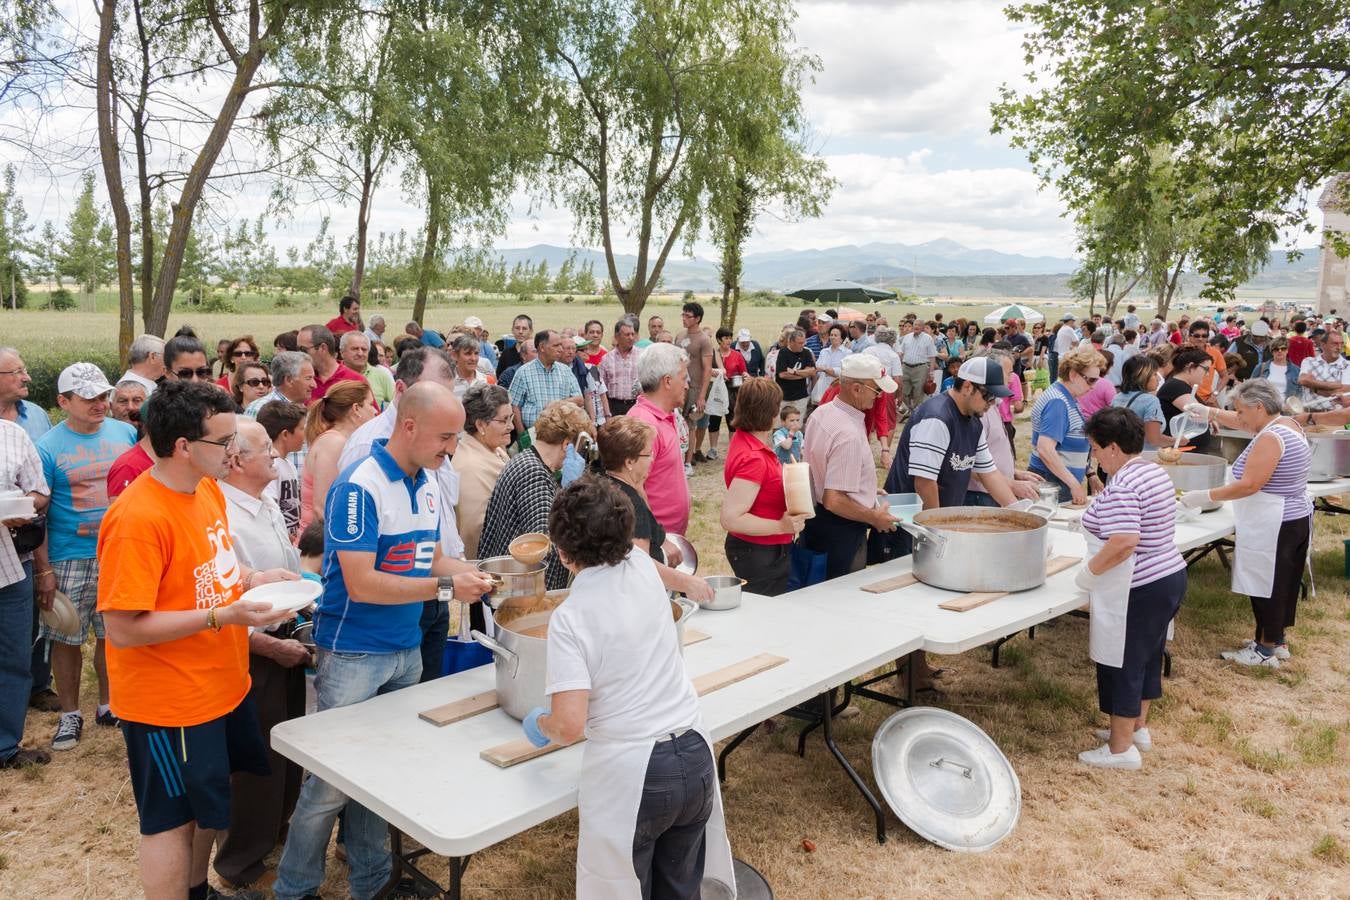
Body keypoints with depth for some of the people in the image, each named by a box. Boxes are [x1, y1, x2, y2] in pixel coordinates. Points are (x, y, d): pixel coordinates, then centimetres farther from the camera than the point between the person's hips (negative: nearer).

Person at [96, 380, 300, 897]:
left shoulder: (208, 488, 1)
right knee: (170, 818, 10)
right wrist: (223, 616, -28)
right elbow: (122, 628, -24)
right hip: (169, 703, -8)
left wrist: (254, 579, -2)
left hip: (222, 686, 9)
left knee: (205, 805, 25)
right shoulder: (138, 519, -25)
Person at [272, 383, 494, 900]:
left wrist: (471, 573, -6)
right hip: (353, 654, -7)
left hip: (407, 650, 7)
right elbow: (361, 584, -23)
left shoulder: (427, 482, 4)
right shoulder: (360, 487, -19)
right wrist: (446, 587, -23)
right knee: (332, 779, 3)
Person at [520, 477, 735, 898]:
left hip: (630, 775, -5)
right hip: (695, 757, 6)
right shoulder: (643, 567, -2)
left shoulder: (569, 618, -17)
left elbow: (570, 726, -21)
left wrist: (538, 724, 0)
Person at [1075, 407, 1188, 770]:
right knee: (1147, 658, 21)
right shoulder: (1155, 472, 8)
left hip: (1138, 591, -10)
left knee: (1123, 665, 2)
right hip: (1170, 576, 10)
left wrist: (1089, 572, -19)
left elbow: (1124, 543, -32)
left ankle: (1121, 748, 13)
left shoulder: (1122, 486, -23)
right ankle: (1138, 728, 36)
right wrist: (1093, 521, 18)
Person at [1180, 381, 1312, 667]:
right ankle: (1277, 641, 29)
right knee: (1282, 583, 17)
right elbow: (1242, 422, 23)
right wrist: (1209, 412, 14)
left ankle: (1265, 649, 10)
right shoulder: (1287, 424, 8)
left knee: (1267, 585, 1)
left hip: (1272, 528, -10)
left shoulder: (1271, 437, -22)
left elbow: (1249, 485, -26)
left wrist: (1205, 497, -21)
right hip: (1295, 520, 10)